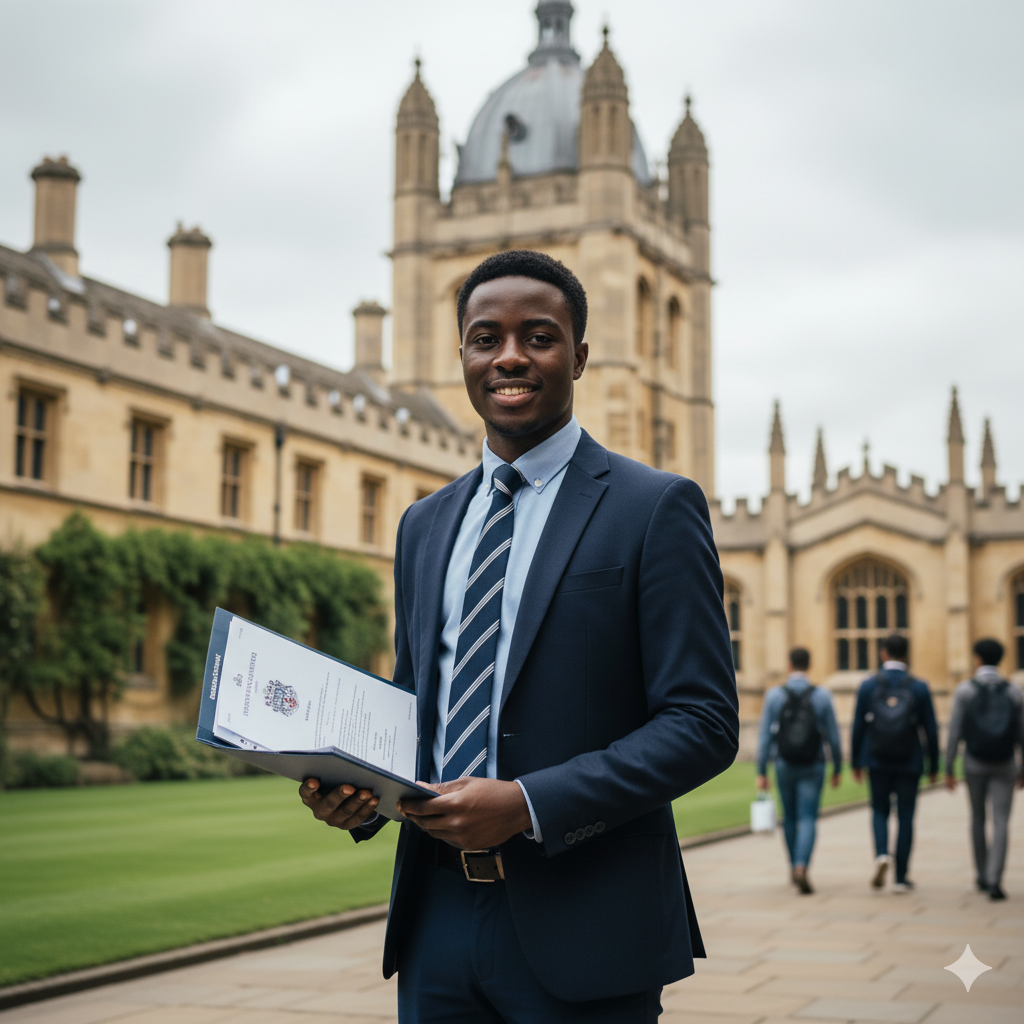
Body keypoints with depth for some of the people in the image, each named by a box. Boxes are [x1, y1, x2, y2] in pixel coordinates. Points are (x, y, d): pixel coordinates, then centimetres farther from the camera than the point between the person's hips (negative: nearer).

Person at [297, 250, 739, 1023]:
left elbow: (704, 724, -11)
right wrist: (357, 786, -3)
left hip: (577, 934, -5)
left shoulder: (656, 508, -5)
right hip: (437, 921, 5)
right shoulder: (424, 524, 13)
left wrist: (528, 804, -20)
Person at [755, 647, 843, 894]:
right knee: (807, 820, -3)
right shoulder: (822, 696, -6)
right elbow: (833, 736, -3)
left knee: (789, 817, 18)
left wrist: (761, 772, -2)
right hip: (812, 768, -1)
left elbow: (765, 736, -6)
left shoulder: (774, 695, -5)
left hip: (784, 765, 2)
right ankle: (801, 867, -23)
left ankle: (794, 868, 31)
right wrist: (837, 769, 9)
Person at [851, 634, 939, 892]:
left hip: (878, 761, 1)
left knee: (880, 811, 17)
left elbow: (858, 727, -2)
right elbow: (930, 730, -3)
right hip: (909, 763, -1)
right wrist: (934, 766, 7)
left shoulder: (868, 685, -4)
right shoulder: (919, 687, -4)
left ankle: (881, 854, -10)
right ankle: (901, 878, 8)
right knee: (906, 818, 7)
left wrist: (856, 762, 9)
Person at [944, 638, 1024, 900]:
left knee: (978, 818, 19)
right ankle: (994, 881, -17)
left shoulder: (964, 690, -7)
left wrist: (948, 771, -2)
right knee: (1000, 824, -2)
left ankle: (983, 876, 28)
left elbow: (954, 733, -9)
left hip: (974, 764, 0)